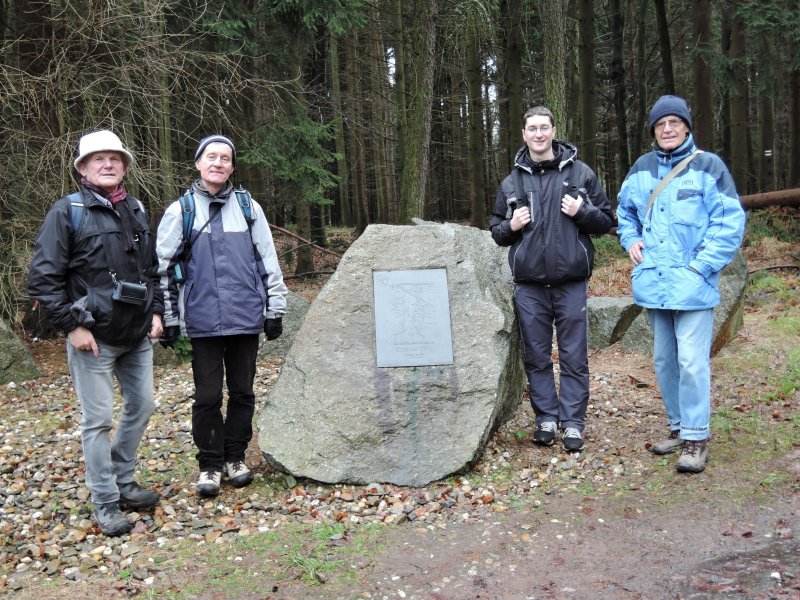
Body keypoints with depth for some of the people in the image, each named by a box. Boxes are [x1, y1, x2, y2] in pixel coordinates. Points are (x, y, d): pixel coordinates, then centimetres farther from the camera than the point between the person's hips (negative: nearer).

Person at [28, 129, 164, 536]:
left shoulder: (137, 212, 11)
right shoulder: (67, 212, -7)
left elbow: (153, 268, 19)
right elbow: (43, 277, -10)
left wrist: (156, 311, 8)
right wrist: (71, 326, -14)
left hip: (138, 335, 6)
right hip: (93, 337, -6)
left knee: (141, 405, 14)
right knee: (98, 419, -1)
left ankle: (123, 481, 32)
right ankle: (105, 505, 12)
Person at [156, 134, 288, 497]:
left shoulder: (248, 207, 6)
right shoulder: (180, 211, 2)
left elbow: (268, 261, 7)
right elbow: (163, 268, 4)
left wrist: (275, 309, 5)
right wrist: (168, 318, 1)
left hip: (246, 318, 2)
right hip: (203, 321, -1)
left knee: (242, 392, 10)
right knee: (207, 396, 3)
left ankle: (235, 456, 27)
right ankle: (210, 464, 19)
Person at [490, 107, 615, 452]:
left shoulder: (580, 173, 5)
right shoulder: (512, 182, 10)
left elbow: (607, 220, 8)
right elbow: (496, 230, 18)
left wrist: (582, 211, -11)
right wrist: (511, 226, -4)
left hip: (571, 283, -2)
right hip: (529, 285, 2)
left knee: (574, 356, 2)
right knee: (537, 356, 8)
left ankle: (573, 423, 11)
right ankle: (546, 419, 19)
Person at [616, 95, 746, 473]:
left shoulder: (707, 165, -5)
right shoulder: (642, 168, 8)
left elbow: (730, 221, -8)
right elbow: (625, 210, 23)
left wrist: (701, 266, -13)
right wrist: (631, 240, 5)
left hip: (692, 285, -5)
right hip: (654, 283, 5)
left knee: (691, 361, -9)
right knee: (664, 361, 13)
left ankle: (696, 437, 4)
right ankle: (679, 426, 28)